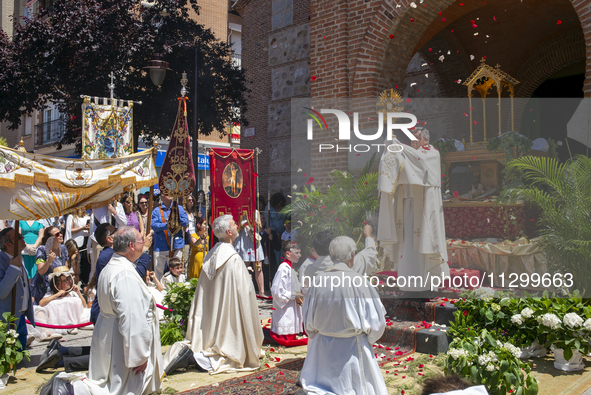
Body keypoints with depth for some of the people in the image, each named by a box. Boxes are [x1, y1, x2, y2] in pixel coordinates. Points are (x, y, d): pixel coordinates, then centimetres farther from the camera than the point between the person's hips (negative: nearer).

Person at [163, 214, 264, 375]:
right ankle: (194, 357, -17)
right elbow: (243, 291, -18)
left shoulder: (211, 255, 6)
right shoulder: (233, 259, -19)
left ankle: (187, 350, -4)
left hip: (210, 318, 8)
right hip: (228, 313, -8)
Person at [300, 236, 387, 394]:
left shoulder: (318, 281, -7)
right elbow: (376, 323, -10)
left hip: (322, 348, 3)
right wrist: (367, 339, 10)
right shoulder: (359, 282, -17)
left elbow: (308, 322, 2)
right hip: (353, 350, -3)